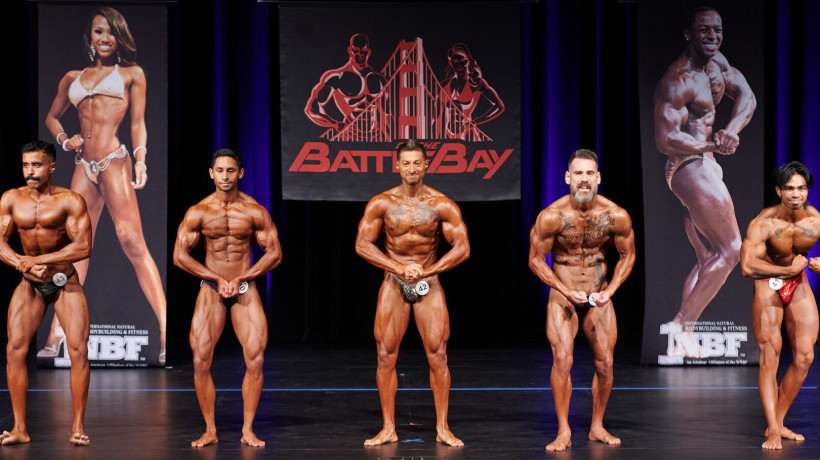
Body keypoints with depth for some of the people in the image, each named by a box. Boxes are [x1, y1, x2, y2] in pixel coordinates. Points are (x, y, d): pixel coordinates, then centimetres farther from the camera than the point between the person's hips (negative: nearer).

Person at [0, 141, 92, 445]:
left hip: (66, 282, -2)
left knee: (78, 350, -12)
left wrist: (39, 260, -22)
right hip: (30, 284, 3)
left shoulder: (70, 201, -11)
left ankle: (78, 426, -2)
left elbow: (83, 247, -19)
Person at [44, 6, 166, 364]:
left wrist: (140, 160, -9)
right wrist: (64, 140, 9)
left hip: (114, 162, -4)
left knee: (132, 242, -13)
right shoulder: (73, 78, 20)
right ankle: (56, 336, 5)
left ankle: (167, 333, -16)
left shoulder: (131, 74, 11)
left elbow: (138, 122, 6)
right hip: (84, 166, 4)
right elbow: (52, 117, 30)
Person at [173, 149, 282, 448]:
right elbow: (179, 255, -2)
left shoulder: (255, 211, -3)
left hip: (245, 288, 0)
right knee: (201, 361, -9)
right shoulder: (198, 212, -2)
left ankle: (248, 430, 0)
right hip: (210, 288, 0)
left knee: (255, 360, -12)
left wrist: (239, 279, -9)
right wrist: (218, 279, -9)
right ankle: (210, 431, 4)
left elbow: (274, 254, 0)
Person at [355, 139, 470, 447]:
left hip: (429, 285, -1)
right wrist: (400, 268, -15)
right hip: (393, 285, 1)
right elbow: (362, 244, -6)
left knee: (438, 356, -3)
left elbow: (462, 248, -7)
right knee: (386, 356, 0)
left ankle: (443, 428, 7)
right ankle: (388, 429, 9)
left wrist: (426, 271, -16)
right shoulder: (381, 203, -3)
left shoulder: (442, 205, -4)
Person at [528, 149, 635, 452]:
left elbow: (627, 256, 4)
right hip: (562, 294, -2)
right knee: (562, 359, -15)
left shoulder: (617, 217, -11)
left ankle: (597, 426, 20)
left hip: (599, 296, 2)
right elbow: (536, 260, -7)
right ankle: (563, 432, -6)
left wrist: (609, 291, -9)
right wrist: (567, 292, -15)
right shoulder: (551, 217, -17)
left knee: (605, 362, 2)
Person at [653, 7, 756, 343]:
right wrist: (716, 146, -20)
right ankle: (680, 325, -10)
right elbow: (666, 141, -24)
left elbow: (747, 97, 5)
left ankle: (681, 339, 7)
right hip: (691, 168, -10)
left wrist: (730, 131, -14)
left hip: (703, 168, 10)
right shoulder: (678, 81, -18)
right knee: (729, 250, -9)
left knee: (708, 260, 11)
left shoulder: (716, 62, 11)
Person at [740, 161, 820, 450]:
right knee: (769, 358, -11)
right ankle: (773, 431, -10)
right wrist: (789, 269, -28)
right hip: (768, 285, -4)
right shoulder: (763, 224, -26)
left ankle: (778, 422, 17)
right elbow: (747, 266, -36)